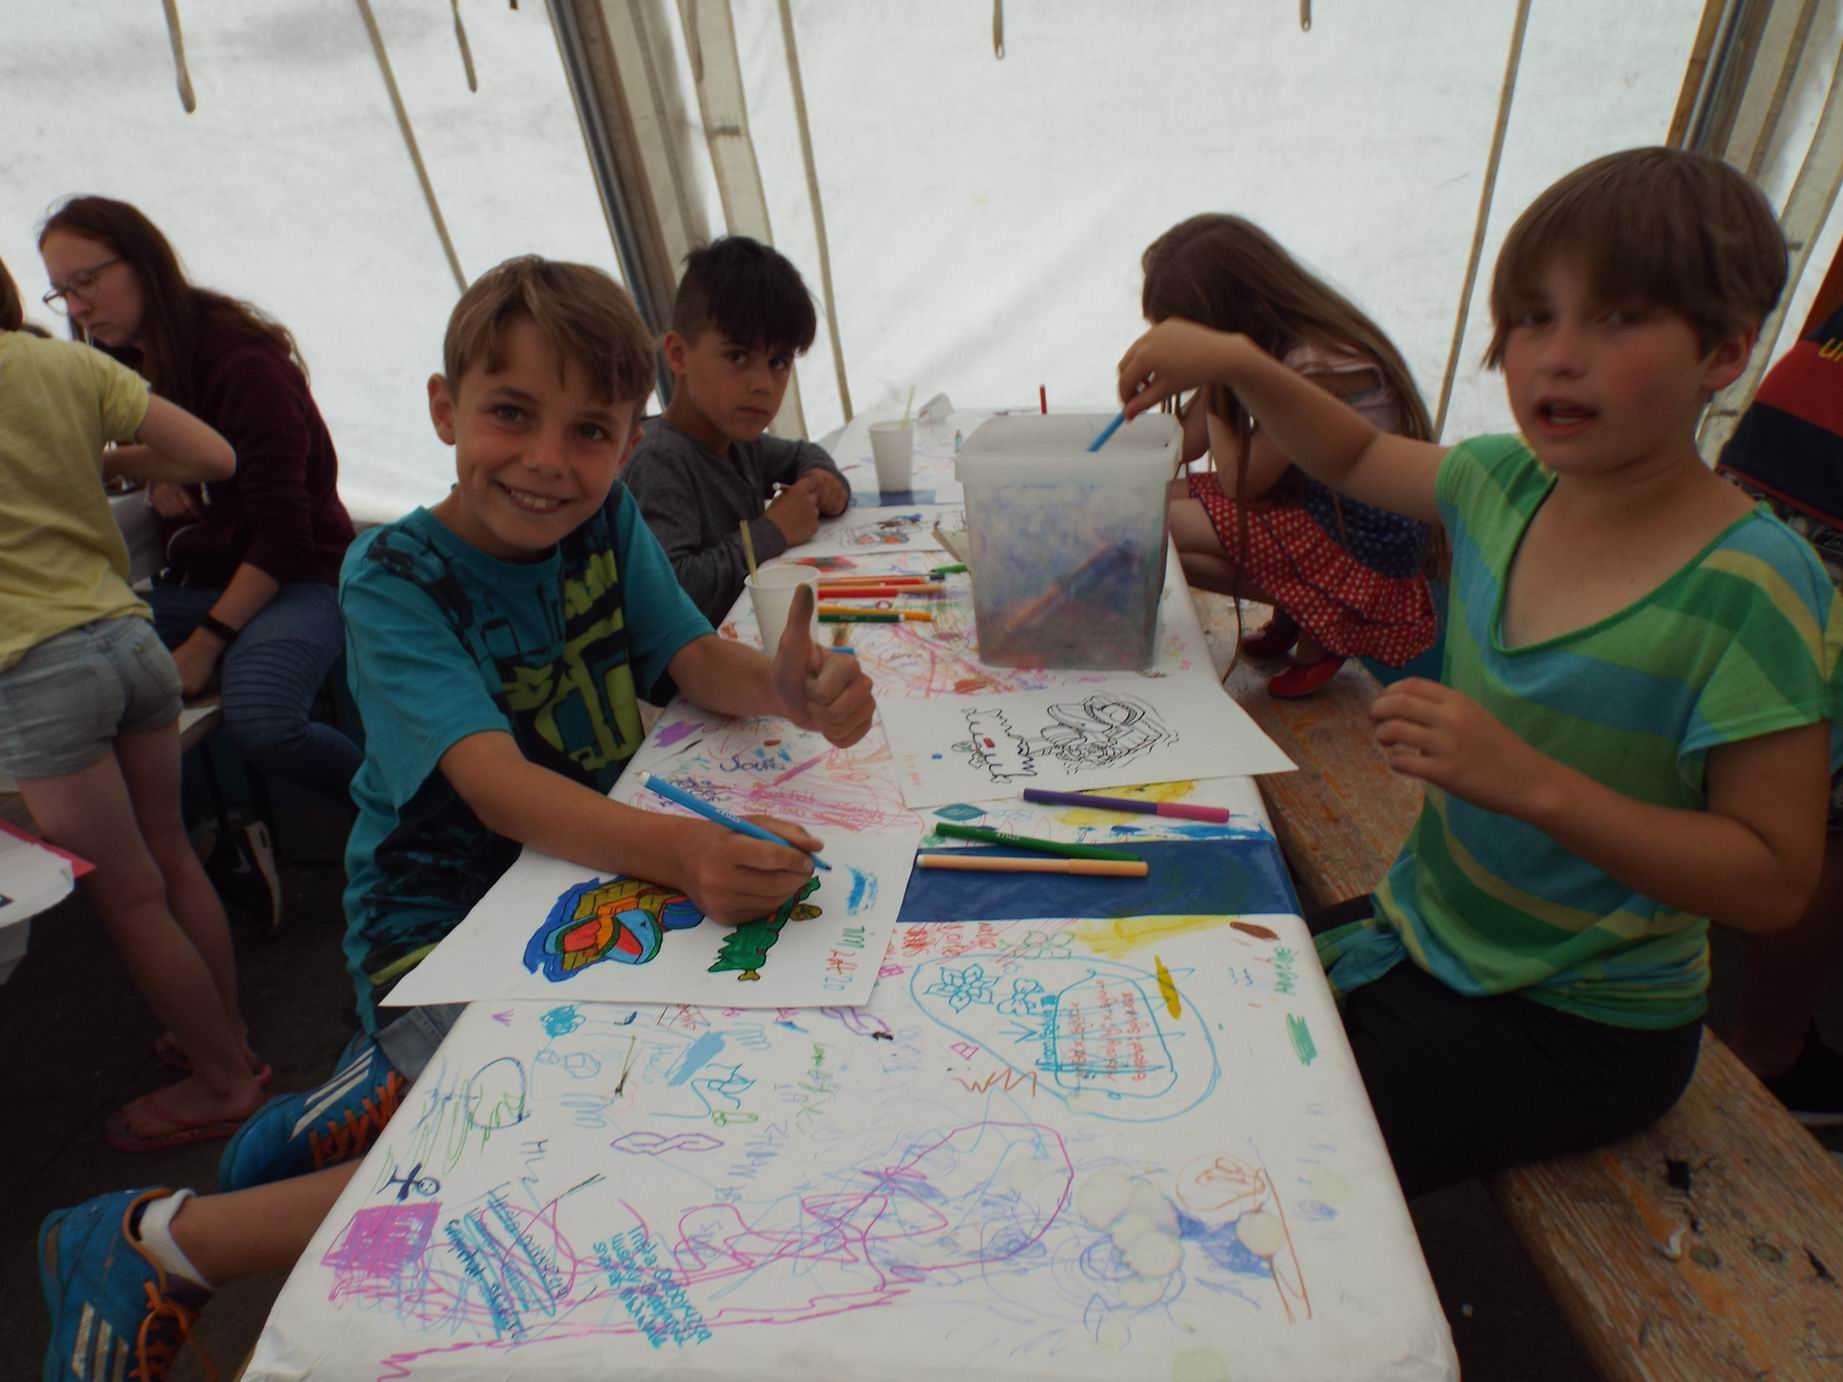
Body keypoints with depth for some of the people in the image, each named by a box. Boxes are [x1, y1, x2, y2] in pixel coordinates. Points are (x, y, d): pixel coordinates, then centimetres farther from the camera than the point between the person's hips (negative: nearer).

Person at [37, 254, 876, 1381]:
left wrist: (791, 688, -28)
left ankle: (380, 1096, 9)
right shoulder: (396, 577, -16)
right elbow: (495, 784, -29)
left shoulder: (606, 520, -1)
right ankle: (158, 1241, 0)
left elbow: (701, 663, -5)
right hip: (445, 915, -6)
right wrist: (674, 849, -48)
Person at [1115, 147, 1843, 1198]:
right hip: (1424, 936, 6)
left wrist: (1533, 783, -33)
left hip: (1581, 1022, -5)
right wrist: (1236, 362, -2)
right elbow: (1356, 459, 13)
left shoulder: (1752, 587, -22)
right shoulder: (1507, 481, -5)